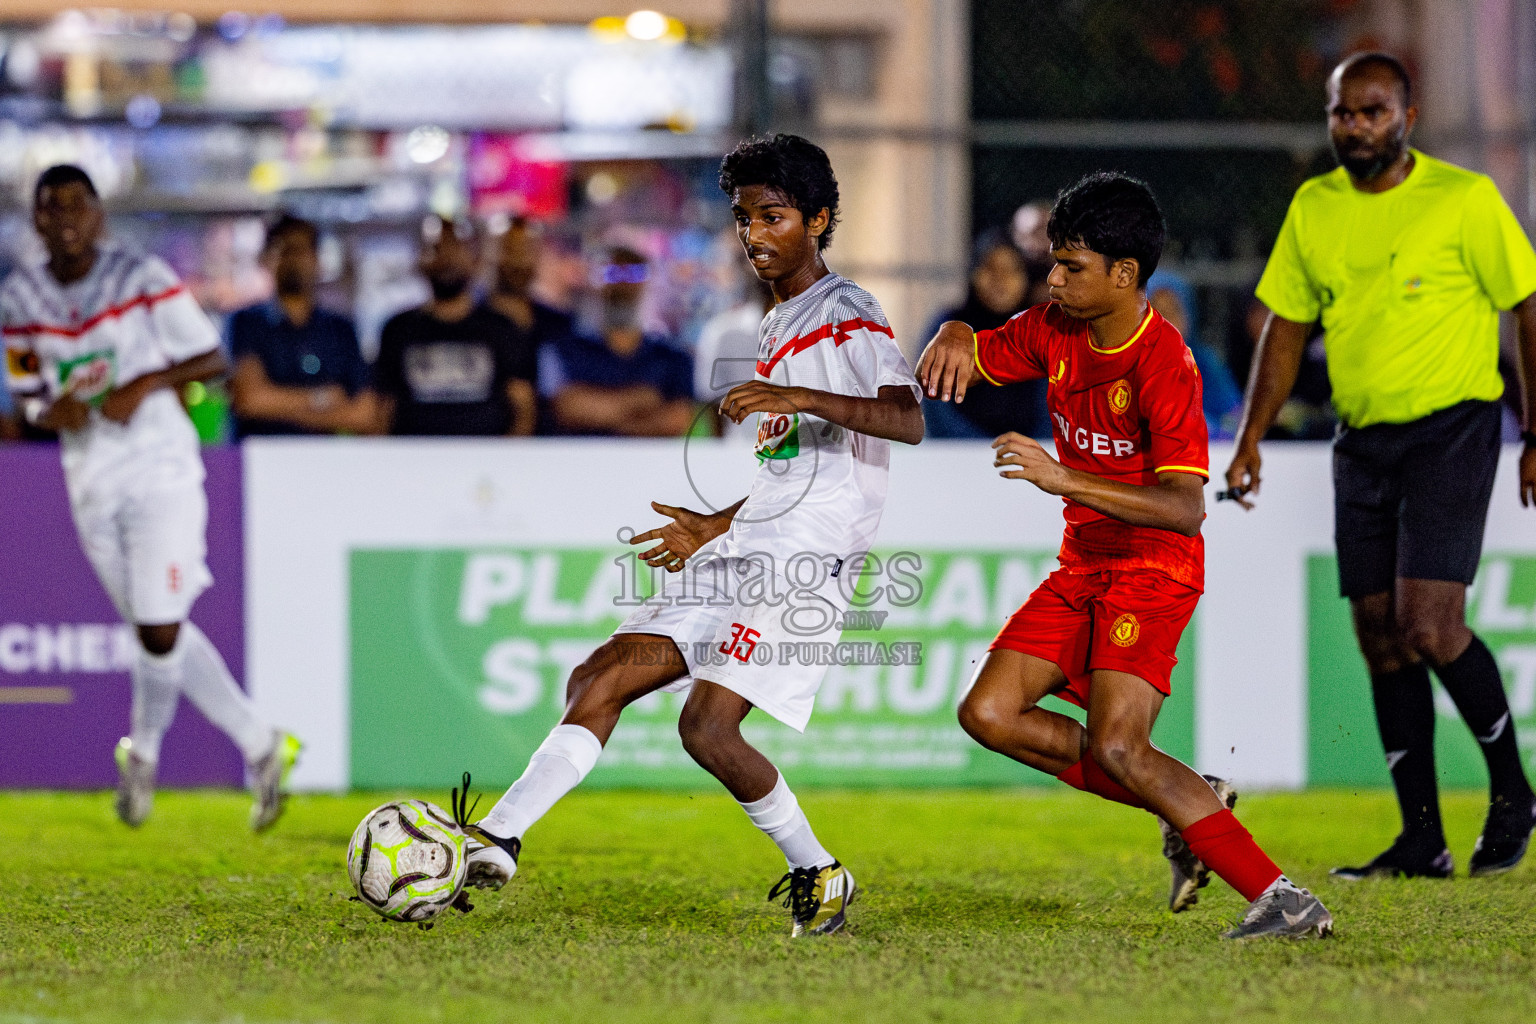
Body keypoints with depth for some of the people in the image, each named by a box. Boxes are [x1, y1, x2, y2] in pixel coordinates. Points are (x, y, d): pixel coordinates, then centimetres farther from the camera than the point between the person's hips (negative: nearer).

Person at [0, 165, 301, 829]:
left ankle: (143, 751, 15)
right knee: (162, 632, 6)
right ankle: (260, 745, 17)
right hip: (90, 485, 5)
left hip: (159, 469, -5)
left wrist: (145, 384, -18)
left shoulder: (142, 278, -8)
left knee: (159, 629, -11)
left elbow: (211, 358, -3)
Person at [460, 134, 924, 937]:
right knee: (598, 680, -1)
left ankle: (818, 875, -1)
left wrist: (800, 398, -32)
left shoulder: (846, 315, -5)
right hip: (742, 555, 9)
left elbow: (906, 420, -22)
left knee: (708, 727, -19)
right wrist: (713, 528, 32)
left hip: (804, 561, -9)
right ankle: (494, 842, -6)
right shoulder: (778, 329, 23)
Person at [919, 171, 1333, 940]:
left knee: (1115, 746, -23)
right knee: (988, 714, -2)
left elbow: (1186, 507, -31)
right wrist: (953, 342, -14)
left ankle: (1279, 898, -21)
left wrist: (1064, 479, -39)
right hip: (1083, 566, 8)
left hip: (1152, 568, -8)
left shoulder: (1164, 365, -23)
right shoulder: (1055, 329, -1)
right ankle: (1186, 809, 6)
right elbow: (970, 357, 12)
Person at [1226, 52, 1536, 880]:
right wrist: (1251, 438, 8)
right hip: (1362, 440, 6)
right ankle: (1421, 841, 7)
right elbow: (1287, 327, 15)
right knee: (1381, 640, 2)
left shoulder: (1464, 199, -6)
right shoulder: (1314, 208, 9)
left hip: (1450, 430, -5)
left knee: (1429, 629, -16)